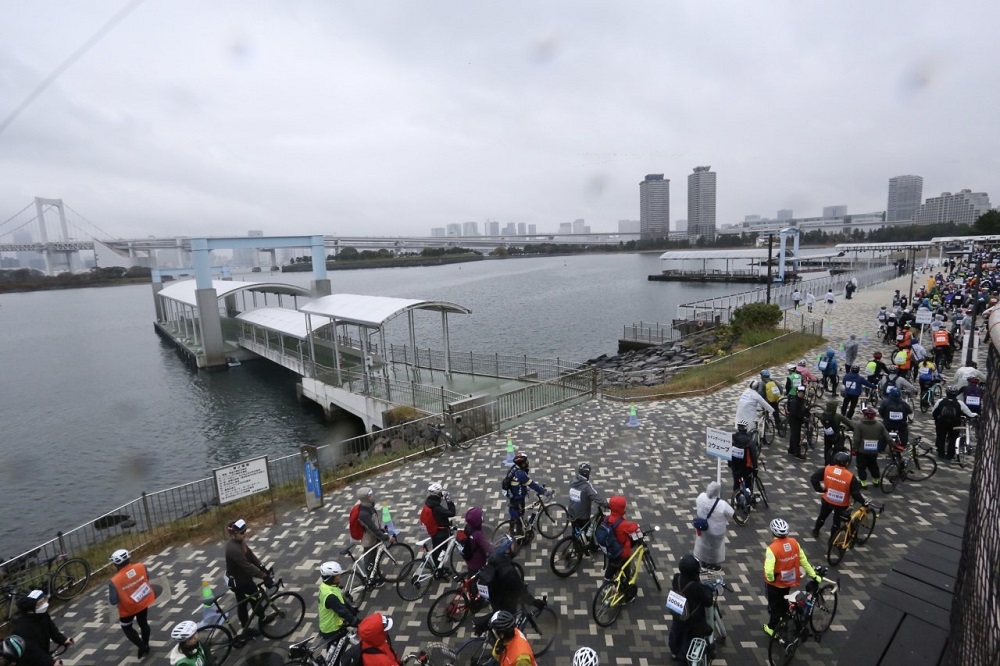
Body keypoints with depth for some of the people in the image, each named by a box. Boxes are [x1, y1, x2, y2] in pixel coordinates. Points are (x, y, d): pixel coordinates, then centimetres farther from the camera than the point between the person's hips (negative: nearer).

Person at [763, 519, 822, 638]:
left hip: (775, 583, -5)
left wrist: (770, 579, -14)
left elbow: (769, 570, -36)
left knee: (774, 605, 18)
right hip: (789, 581, 5)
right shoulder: (794, 542, -15)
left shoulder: (772, 548, -32)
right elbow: (804, 560, -4)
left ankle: (771, 628, 35)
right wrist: (814, 575, 12)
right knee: (783, 601, 32)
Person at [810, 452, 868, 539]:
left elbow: (813, 478, -11)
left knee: (822, 516, 27)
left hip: (827, 500, 3)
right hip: (841, 504, -2)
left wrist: (820, 488, 1)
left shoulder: (827, 469, -16)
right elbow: (855, 493, -16)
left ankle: (815, 532, 45)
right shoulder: (850, 476, -23)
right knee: (836, 523, 18)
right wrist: (864, 501, 0)